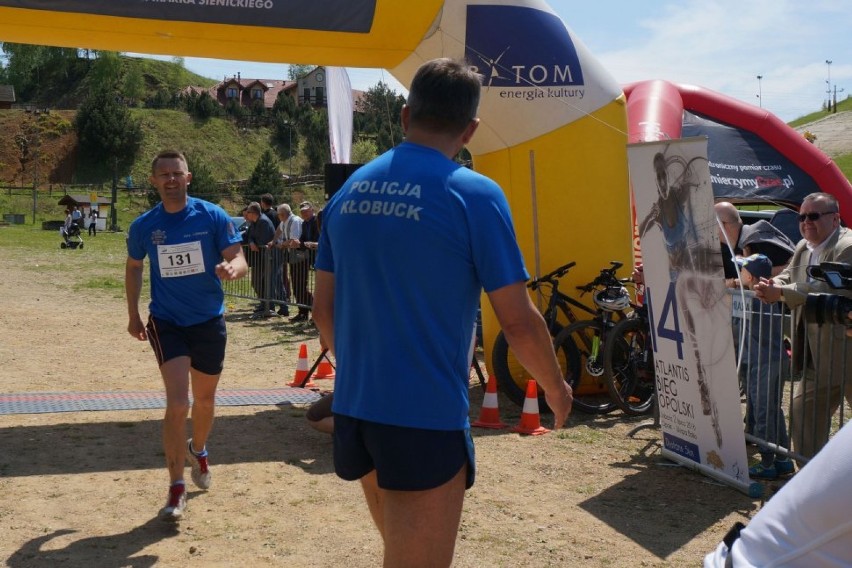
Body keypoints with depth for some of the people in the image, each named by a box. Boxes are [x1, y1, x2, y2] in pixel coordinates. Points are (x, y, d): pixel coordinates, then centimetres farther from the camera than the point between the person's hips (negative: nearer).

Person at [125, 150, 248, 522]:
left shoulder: (213, 217, -9)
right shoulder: (143, 226, -4)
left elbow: (240, 260, -13)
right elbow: (133, 268, 13)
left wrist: (231, 269, -37)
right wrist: (133, 315, 10)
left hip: (209, 322, 1)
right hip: (166, 324, -1)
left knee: (204, 399, 18)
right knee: (177, 403, -14)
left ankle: (198, 450, 49)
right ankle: (176, 488, -1)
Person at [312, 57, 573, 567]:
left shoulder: (348, 191, 6)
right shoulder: (474, 194, -13)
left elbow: (324, 309, 12)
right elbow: (519, 322, -11)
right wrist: (556, 387, 7)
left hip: (354, 408, 7)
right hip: (427, 418, -6)